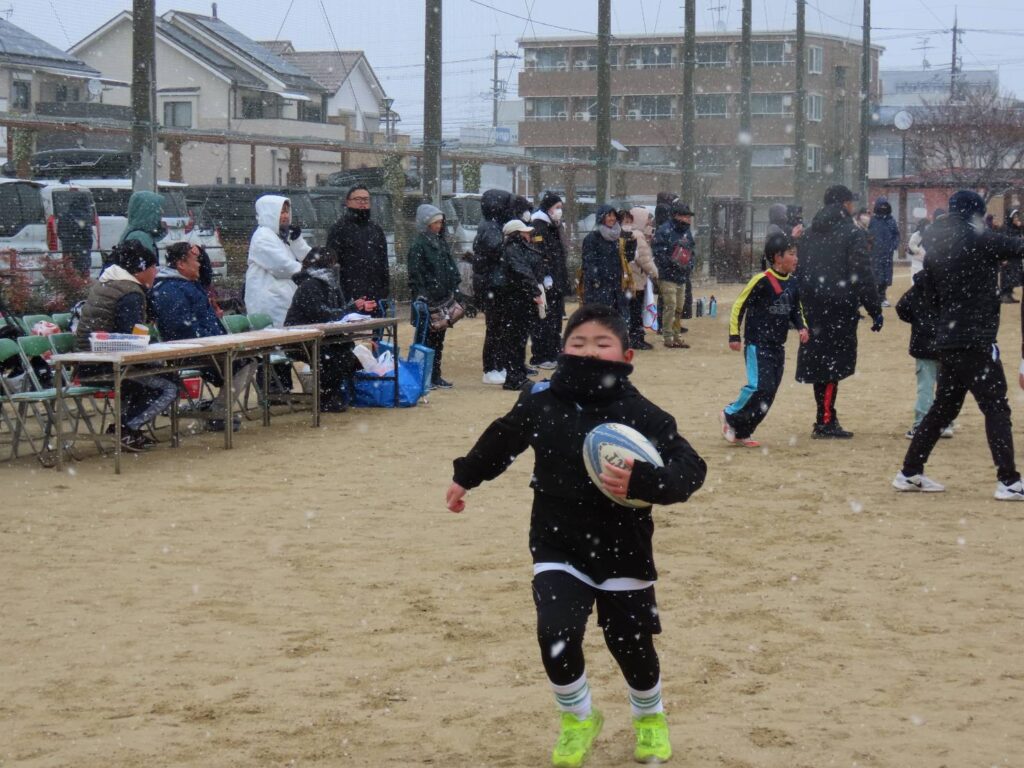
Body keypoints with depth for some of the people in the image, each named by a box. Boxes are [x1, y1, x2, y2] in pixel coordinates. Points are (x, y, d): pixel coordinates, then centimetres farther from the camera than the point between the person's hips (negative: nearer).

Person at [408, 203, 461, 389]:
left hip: (443, 298, 7)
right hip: (429, 301, -7)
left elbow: (451, 268, 17)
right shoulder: (419, 245, -9)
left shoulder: (441, 242, 14)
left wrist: (455, 290, 9)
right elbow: (415, 274, -14)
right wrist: (421, 296, -20)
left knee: (439, 339, 10)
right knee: (427, 338, -4)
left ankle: (435, 376, 16)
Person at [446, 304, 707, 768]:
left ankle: (650, 718, 43)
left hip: (622, 551, -1)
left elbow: (691, 468, -21)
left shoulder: (640, 414, -16)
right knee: (556, 636, -15)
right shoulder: (541, 402, -7)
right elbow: (503, 438, 14)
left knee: (630, 642, 8)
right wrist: (466, 476, 27)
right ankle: (578, 718, 17)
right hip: (557, 547, 1)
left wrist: (641, 481, -38)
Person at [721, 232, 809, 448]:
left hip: (778, 347, 8)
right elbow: (739, 305, -9)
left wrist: (801, 327, 2)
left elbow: (796, 310, 21)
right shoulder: (762, 280, -14)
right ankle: (731, 415, 6)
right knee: (759, 386, -18)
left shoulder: (792, 283, 7)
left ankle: (742, 433, 15)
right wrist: (734, 335, -11)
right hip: (757, 344, -7)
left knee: (769, 393, 6)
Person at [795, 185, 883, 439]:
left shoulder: (809, 234, 14)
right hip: (840, 309, -7)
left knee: (820, 362, 13)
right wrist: (875, 311, -8)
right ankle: (825, 423, -5)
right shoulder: (852, 234, -7)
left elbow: (798, 272, 16)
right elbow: (863, 277, -12)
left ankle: (826, 420, 19)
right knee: (833, 363, -4)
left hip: (813, 310, 7)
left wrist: (801, 307, 20)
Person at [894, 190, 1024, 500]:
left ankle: (910, 473, 20)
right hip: (977, 341, -7)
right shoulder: (980, 242, -10)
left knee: (943, 407, 17)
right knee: (996, 407, -3)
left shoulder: (935, 248, 10)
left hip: (947, 340, 7)